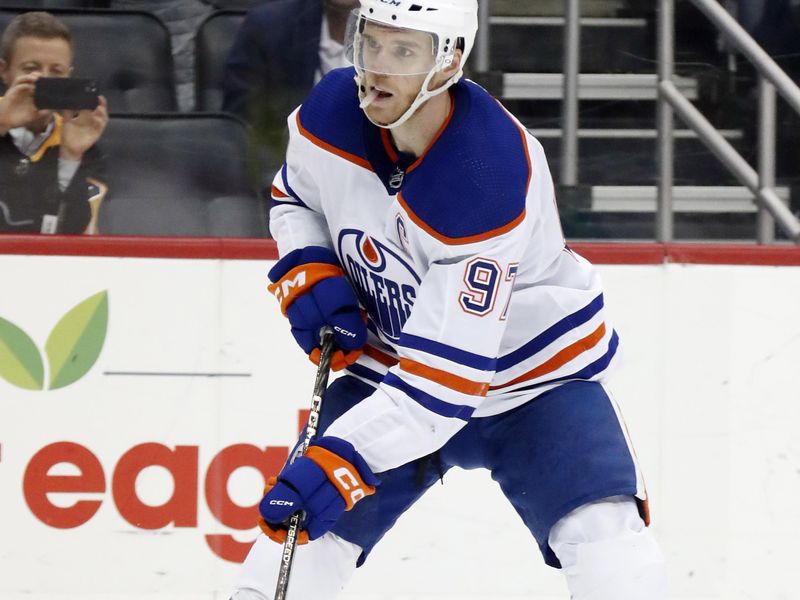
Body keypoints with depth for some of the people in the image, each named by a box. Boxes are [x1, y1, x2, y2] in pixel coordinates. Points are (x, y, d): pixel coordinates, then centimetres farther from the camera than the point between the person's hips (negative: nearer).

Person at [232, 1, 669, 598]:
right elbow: (293, 198, 9)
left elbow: (448, 375, -36)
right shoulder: (331, 113, -16)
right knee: (295, 540, -4)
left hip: (533, 374, -5)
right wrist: (309, 277, -12)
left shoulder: (491, 179, -34)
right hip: (390, 364, 5)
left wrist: (338, 463, -42)